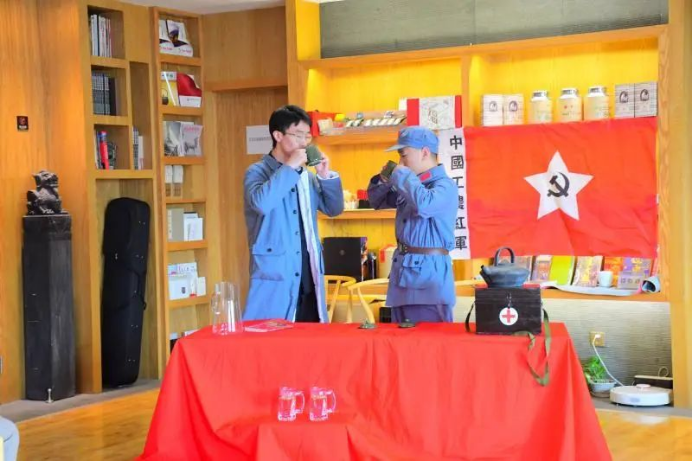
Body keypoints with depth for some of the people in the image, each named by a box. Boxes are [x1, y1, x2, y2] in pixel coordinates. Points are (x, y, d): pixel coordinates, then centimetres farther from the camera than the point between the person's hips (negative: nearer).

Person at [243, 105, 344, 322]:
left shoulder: (306, 175, 13)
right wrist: (290, 167, -20)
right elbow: (261, 202, -26)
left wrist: (325, 176, 0)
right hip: (275, 277, -6)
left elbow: (334, 209, 15)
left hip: (309, 278, 7)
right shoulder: (257, 171, -5)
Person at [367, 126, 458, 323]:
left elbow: (424, 205, -35)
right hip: (403, 268, 9)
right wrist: (384, 180, 4)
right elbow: (377, 202, 25)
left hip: (428, 272, -9)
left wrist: (402, 175, -19)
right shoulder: (411, 183, 12)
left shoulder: (445, 185, -13)